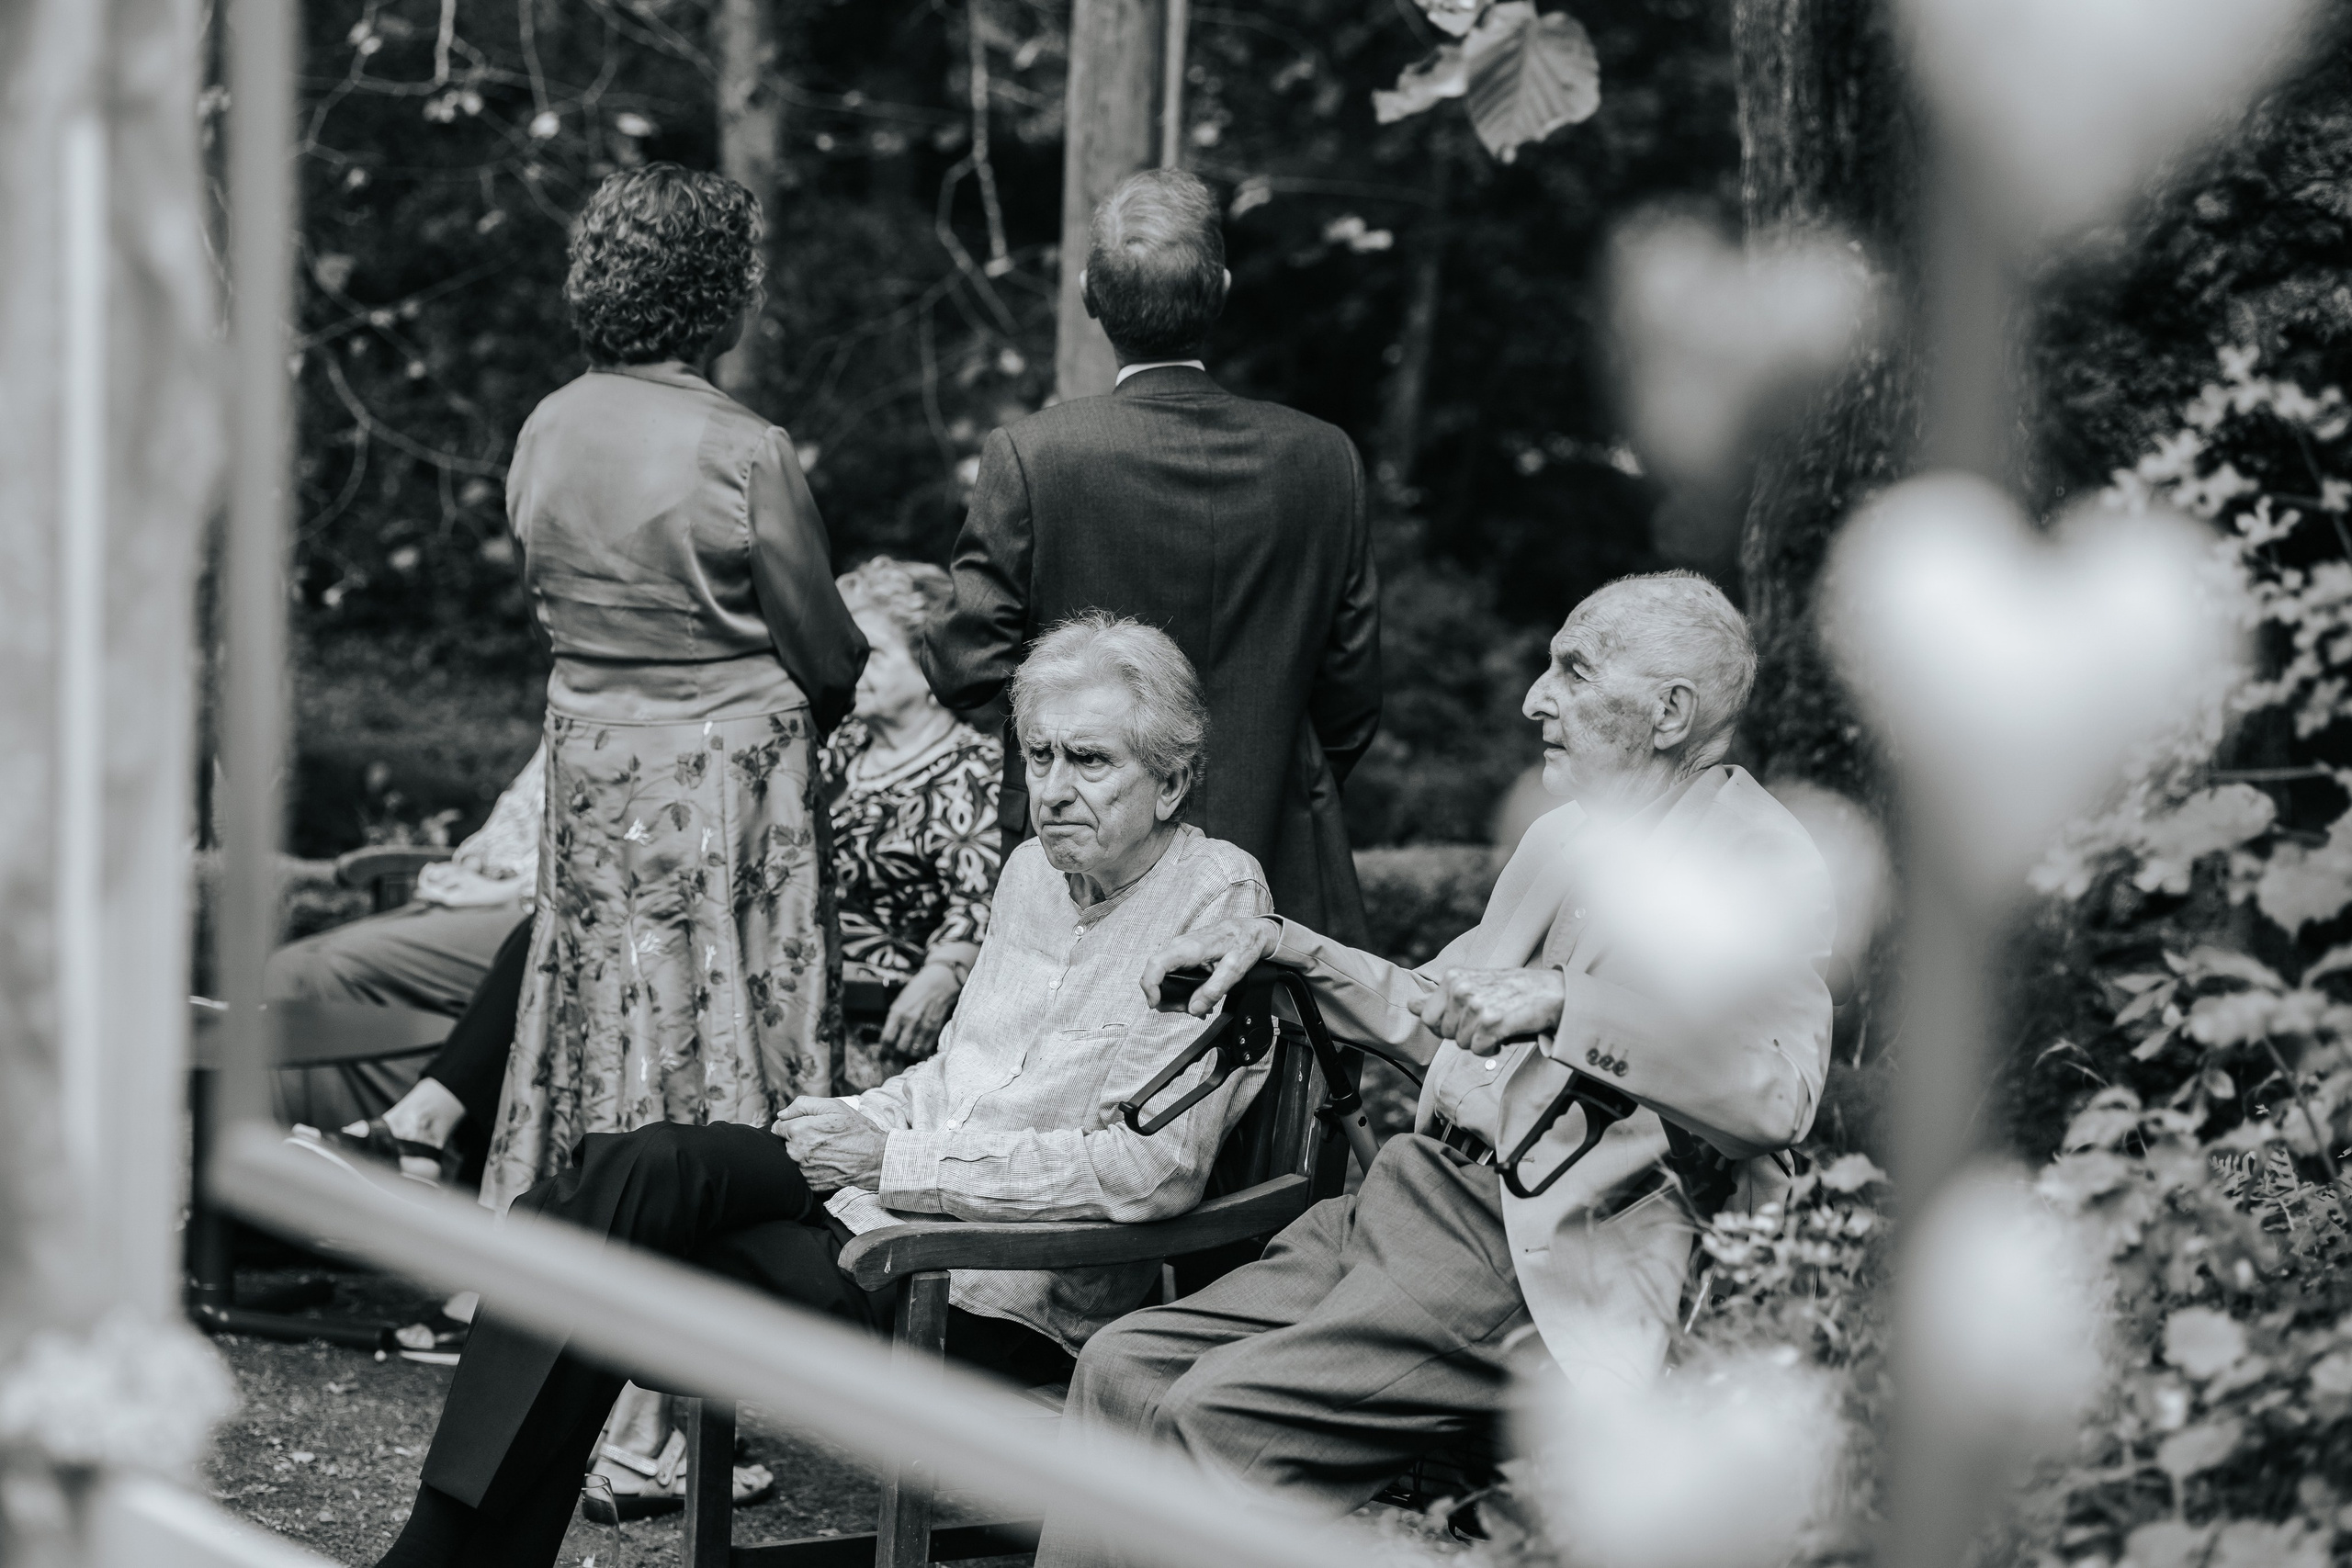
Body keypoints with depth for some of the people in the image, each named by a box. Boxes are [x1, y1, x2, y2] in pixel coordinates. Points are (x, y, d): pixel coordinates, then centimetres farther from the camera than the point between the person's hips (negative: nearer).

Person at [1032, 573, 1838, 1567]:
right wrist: (1282, 947, 20)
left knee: (1217, 1410, -23)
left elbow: (1781, 1093, -24)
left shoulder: (1760, 863, -7)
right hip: (1417, 1194, 9)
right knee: (1124, 1365, -6)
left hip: (1543, 1260, -9)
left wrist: (1560, 1001, -27)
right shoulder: (1564, 838, 20)